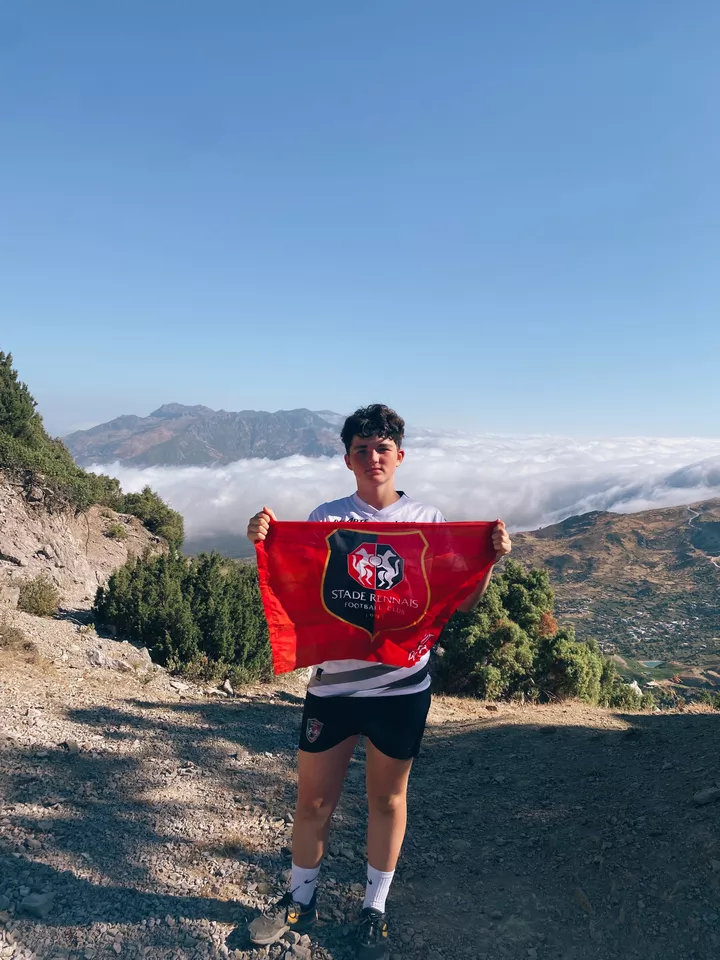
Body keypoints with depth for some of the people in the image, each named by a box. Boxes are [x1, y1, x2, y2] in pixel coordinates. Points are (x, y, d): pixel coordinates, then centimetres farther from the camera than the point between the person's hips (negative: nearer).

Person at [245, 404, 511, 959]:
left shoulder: (428, 520, 1)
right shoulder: (326, 519, 0)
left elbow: (463, 602, 2)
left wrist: (491, 559, -15)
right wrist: (265, 542, -23)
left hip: (402, 687, 0)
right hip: (333, 683, 0)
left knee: (388, 798, 17)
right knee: (314, 799, 13)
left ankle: (375, 910, 40)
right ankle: (300, 902, 39)